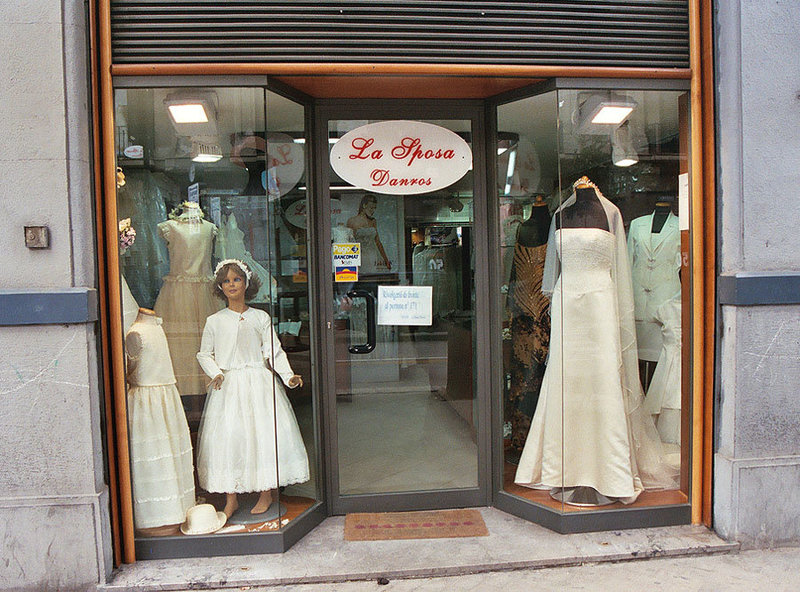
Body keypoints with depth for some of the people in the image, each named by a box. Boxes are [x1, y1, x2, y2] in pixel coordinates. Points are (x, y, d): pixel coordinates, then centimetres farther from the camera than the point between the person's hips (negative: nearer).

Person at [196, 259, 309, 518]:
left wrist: (288, 375, -11)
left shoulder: (261, 318, 5)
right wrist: (216, 373, -6)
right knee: (226, 436, -2)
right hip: (227, 386, 1)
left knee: (264, 433, -4)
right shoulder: (214, 321, 6)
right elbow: (204, 354, 12)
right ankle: (231, 498, 10)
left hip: (258, 382, 0)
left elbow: (274, 351, 2)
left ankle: (267, 492, 12)